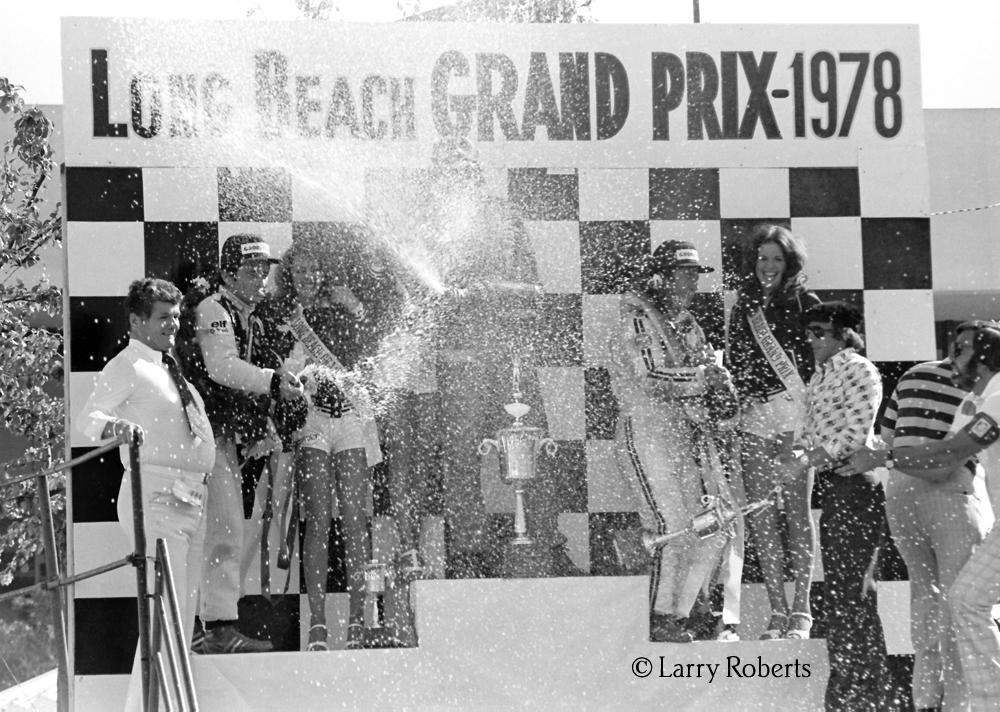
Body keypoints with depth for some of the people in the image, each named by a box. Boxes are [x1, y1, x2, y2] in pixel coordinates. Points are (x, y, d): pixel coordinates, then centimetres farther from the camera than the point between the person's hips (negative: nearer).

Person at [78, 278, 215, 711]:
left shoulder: (168, 367, 21)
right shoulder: (128, 366, -5)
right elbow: (88, 419, -17)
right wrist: (113, 426, -37)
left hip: (191, 500, 9)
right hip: (156, 496, -9)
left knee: (184, 613, 13)